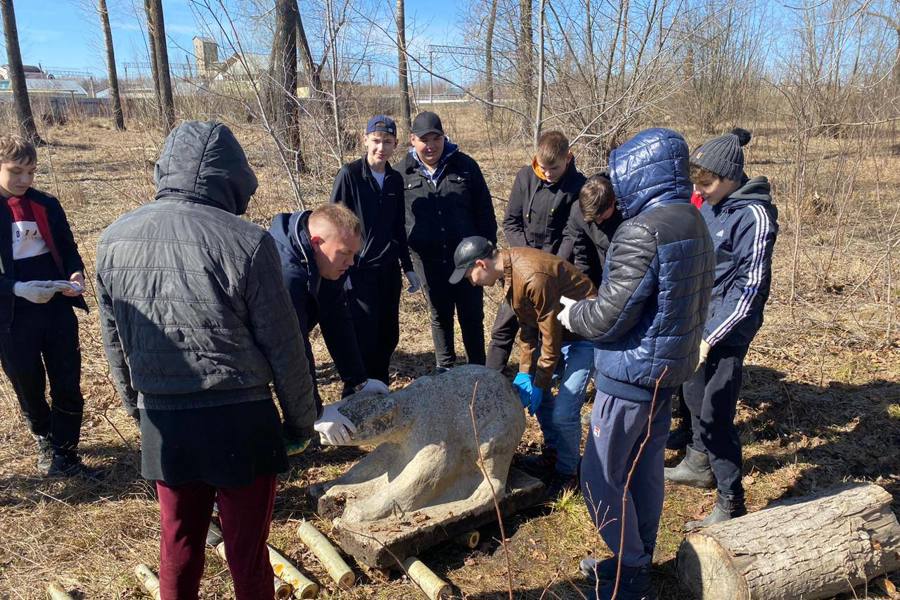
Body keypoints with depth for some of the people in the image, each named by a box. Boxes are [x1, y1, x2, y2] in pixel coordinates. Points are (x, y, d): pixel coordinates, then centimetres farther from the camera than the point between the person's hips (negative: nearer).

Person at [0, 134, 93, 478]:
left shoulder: (47, 205, 3)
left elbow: (67, 248, 10)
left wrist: (76, 274, -12)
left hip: (58, 310, 2)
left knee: (68, 386, 3)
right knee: (29, 388, 15)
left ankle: (64, 453, 14)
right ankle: (45, 443, 39)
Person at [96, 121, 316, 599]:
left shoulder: (113, 240, 0)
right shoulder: (245, 242, -16)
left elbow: (114, 343, 10)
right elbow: (283, 346, -10)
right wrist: (301, 419, 4)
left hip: (162, 425, 5)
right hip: (238, 422, -4)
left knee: (178, 543, 20)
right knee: (246, 550, 10)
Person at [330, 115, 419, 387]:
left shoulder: (395, 179, 9)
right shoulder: (349, 174, -8)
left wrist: (408, 267, 16)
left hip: (389, 270, 6)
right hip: (359, 270, -5)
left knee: (389, 335, 10)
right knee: (364, 337, -6)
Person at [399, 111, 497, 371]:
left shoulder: (464, 165, -1)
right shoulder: (403, 173, 0)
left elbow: (484, 211, 2)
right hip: (428, 259, 1)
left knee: (472, 316, 8)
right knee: (440, 315, 15)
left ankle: (478, 369, 24)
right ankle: (444, 369, 30)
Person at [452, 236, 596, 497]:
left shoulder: (534, 277, -33)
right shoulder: (508, 266, -4)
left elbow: (551, 337, -25)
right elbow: (527, 324, 4)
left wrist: (539, 383, -14)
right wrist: (525, 372, 1)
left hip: (584, 335, -9)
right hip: (555, 330, 9)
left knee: (564, 411, -10)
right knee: (534, 390, 14)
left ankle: (567, 471, 13)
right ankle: (555, 453, 32)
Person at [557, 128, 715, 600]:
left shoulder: (643, 231, -23)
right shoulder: (694, 224, 8)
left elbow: (609, 317, -23)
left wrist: (572, 314, -3)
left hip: (631, 372, -9)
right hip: (670, 366, 10)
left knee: (601, 476, 4)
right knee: (646, 470, 19)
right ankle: (639, 560, 33)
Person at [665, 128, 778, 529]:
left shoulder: (753, 215, -18)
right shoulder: (709, 206, 6)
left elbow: (749, 287, -18)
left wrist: (710, 337, -18)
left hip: (726, 331, -8)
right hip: (696, 322, 8)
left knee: (715, 414, -5)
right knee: (694, 396, 20)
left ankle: (731, 504, 8)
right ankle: (700, 463, 42)